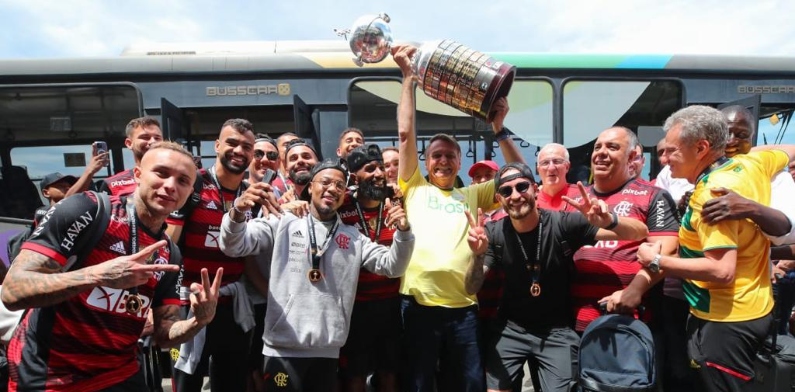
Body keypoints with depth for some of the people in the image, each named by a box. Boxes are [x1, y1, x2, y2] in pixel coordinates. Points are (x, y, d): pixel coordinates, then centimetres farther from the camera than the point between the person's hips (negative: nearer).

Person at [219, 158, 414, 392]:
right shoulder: (284, 223, 1)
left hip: (328, 352, 3)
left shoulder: (353, 238, 10)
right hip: (283, 349, -2)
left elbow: (391, 267, 4)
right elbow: (234, 247, -4)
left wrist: (403, 232, -14)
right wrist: (237, 213, -25)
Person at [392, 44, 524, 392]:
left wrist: (499, 129, 8)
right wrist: (408, 77, 8)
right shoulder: (414, 188, 11)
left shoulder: (472, 194, 19)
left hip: (462, 305, 2)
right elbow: (405, 134, 5)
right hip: (419, 303, -2)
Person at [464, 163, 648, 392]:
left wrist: (610, 221, -43)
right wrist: (478, 255, -34)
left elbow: (641, 232, -19)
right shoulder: (494, 233, -11)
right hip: (510, 328, 2)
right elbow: (472, 289, -12)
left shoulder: (564, 224, -18)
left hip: (557, 331, -1)